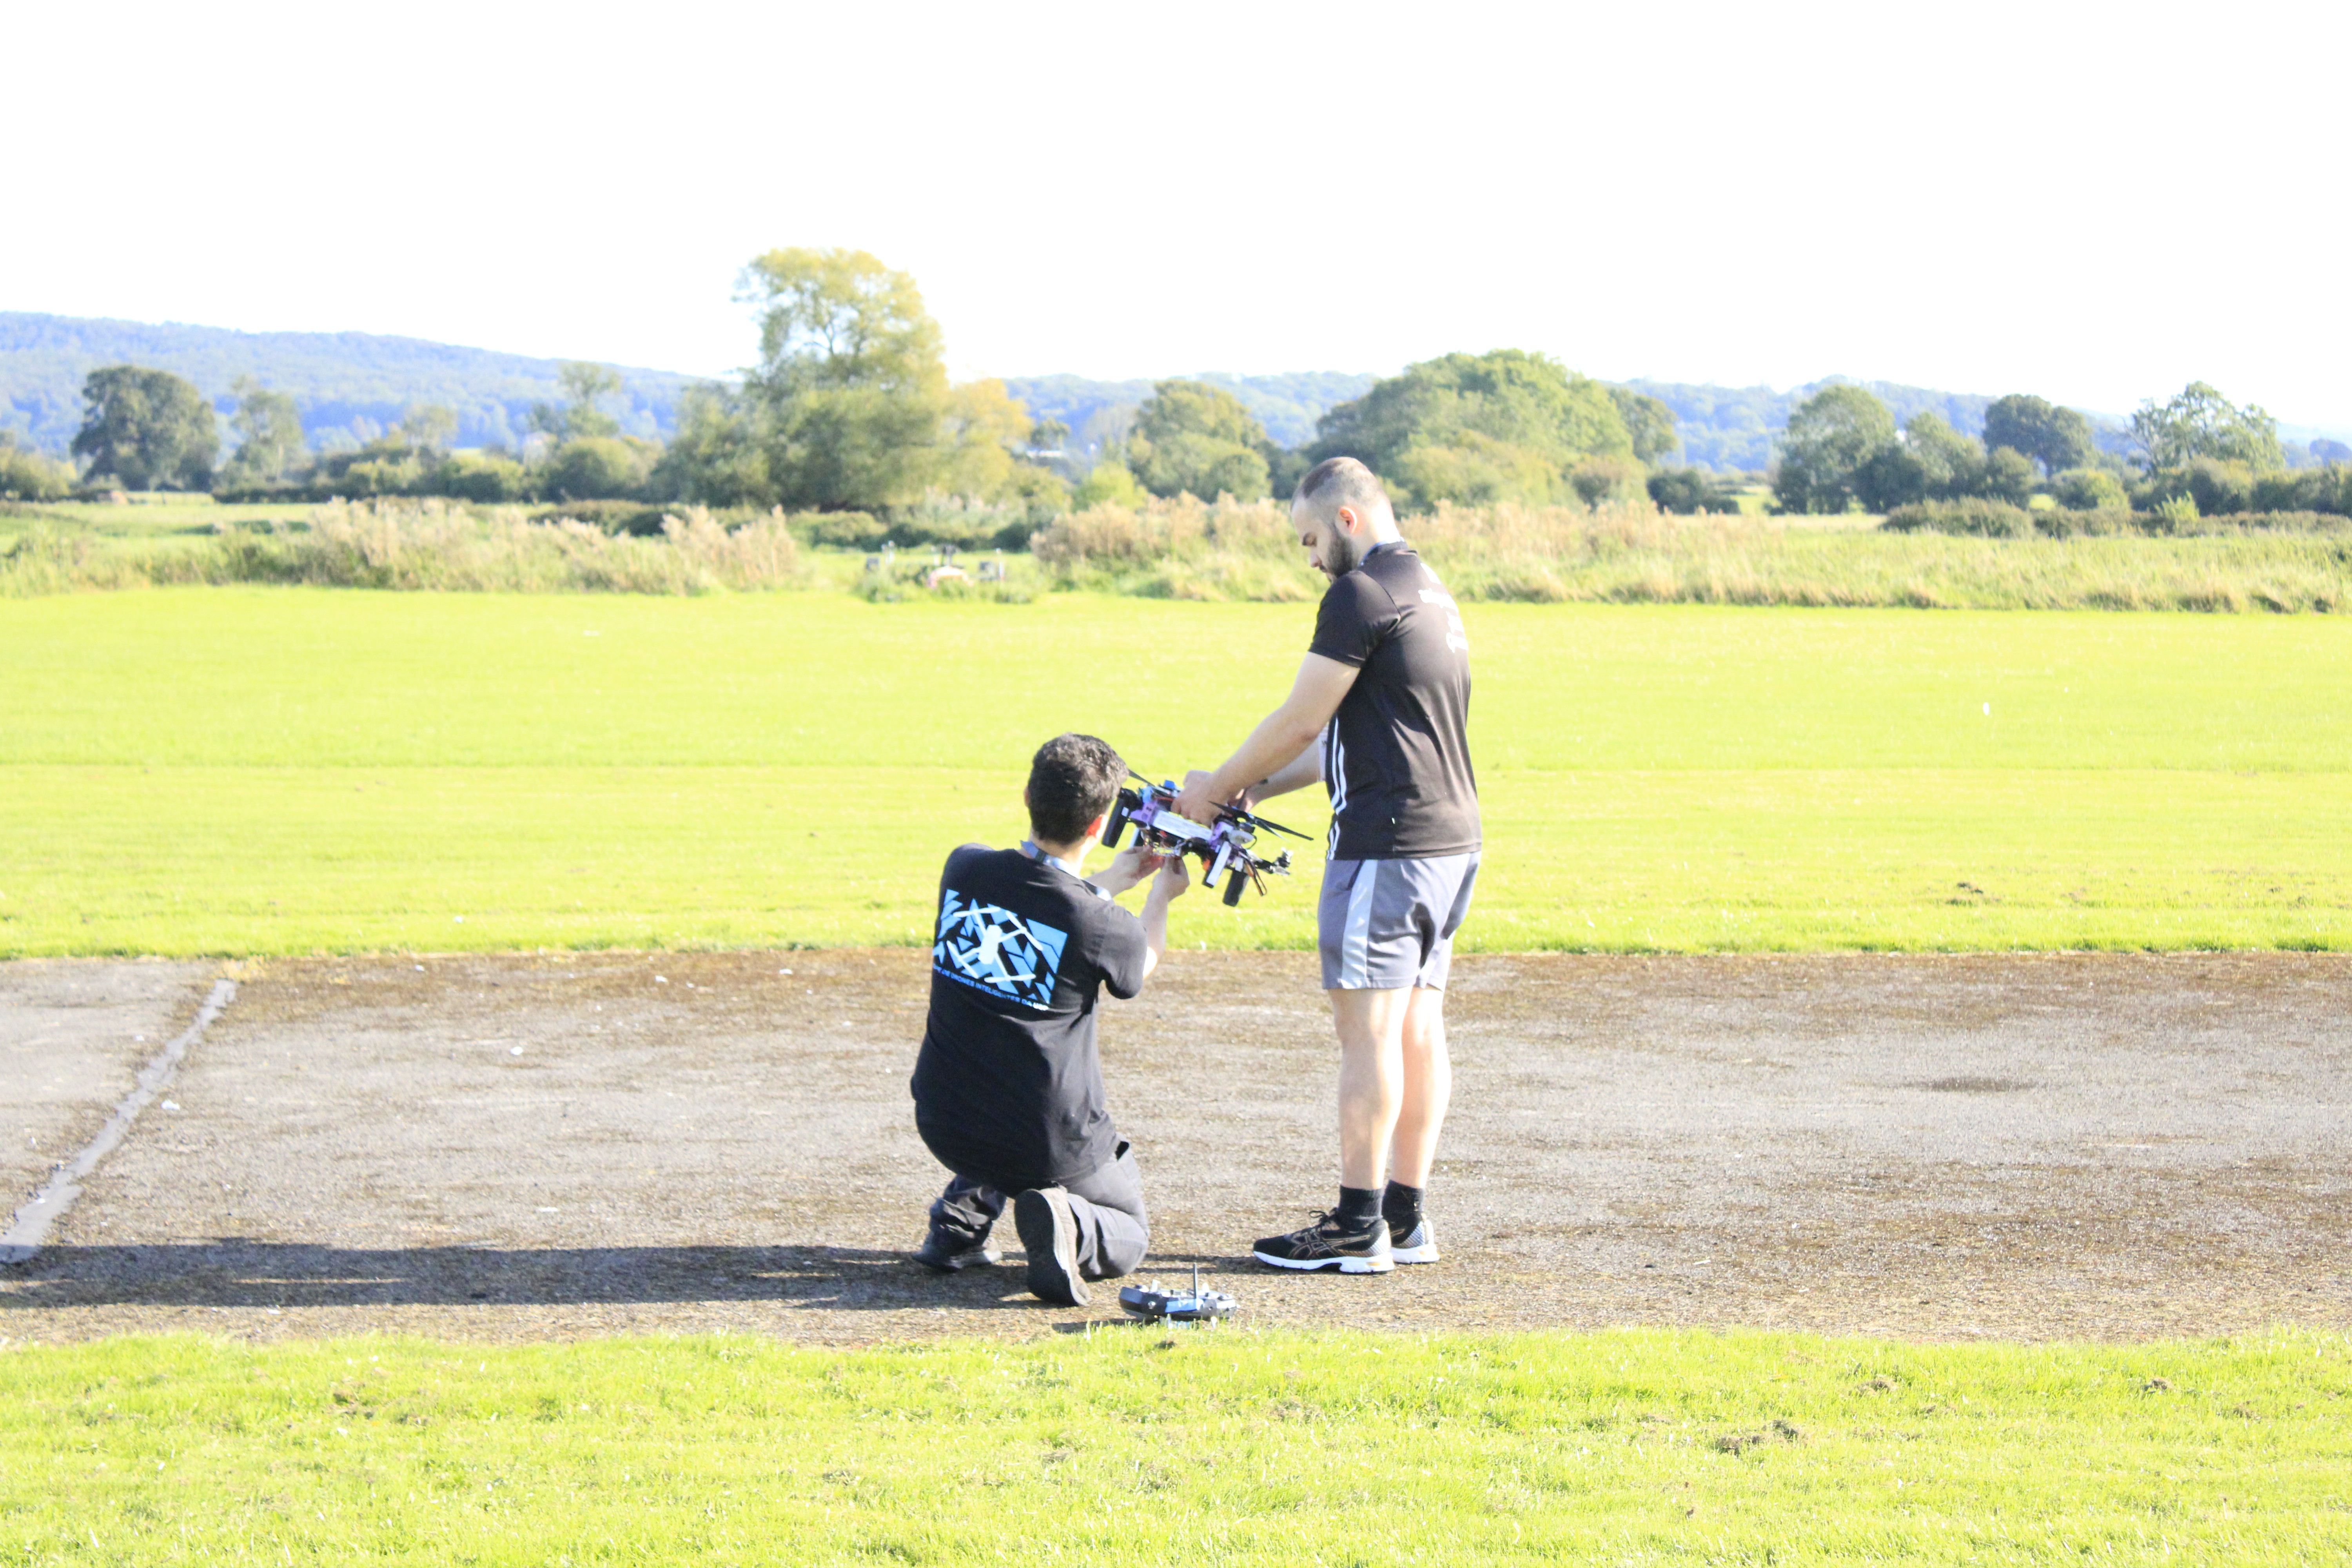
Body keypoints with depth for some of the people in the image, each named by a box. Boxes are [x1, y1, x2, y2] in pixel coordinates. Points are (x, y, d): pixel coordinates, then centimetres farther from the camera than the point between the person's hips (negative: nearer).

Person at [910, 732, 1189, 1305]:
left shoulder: (964, 870, -6)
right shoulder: (1098, 925, -18)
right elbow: (1139, 966, 9)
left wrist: (1114, 881, 28)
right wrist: (1161, 896, 27)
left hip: (944, 1124, 5)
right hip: (1048, 1145, -5)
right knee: (1127, 1239, 21)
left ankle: (960, 1219, 20)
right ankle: (1067, 1225, -13)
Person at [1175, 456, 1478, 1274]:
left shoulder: (1362, 594, -12)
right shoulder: (1431, 589, 19)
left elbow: (1301, 721, -10)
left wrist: (1216, 788, 3)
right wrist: (1259, 788, 20)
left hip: (1387, 844, -10)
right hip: (1452, 837, 10)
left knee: (1368, 1027, -6)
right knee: (1417, 1026, 10)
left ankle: (1358, 1228, -4)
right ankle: (1406, 1219, 14)